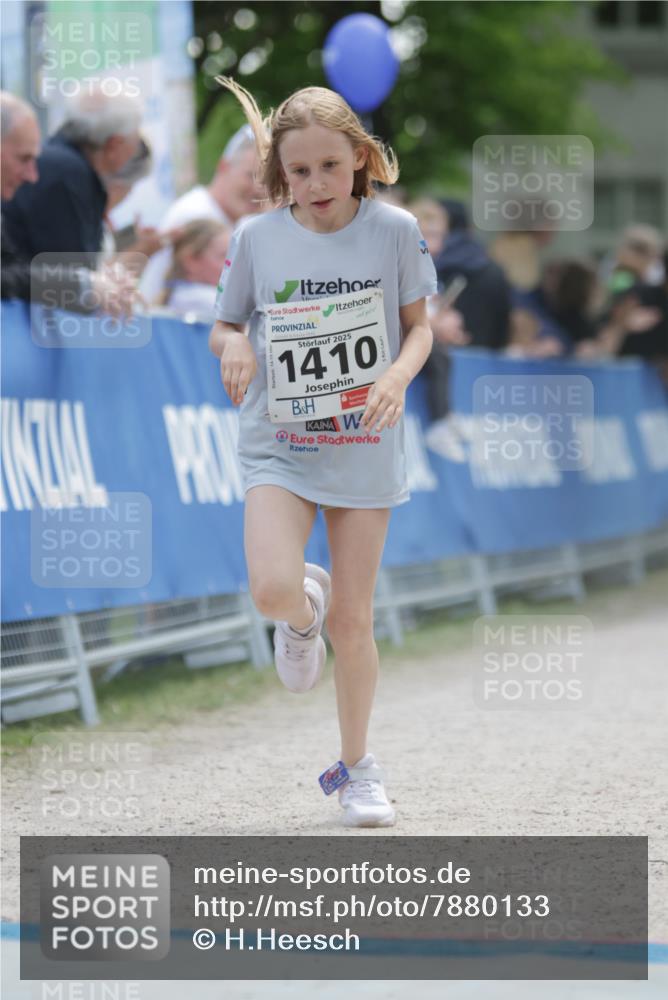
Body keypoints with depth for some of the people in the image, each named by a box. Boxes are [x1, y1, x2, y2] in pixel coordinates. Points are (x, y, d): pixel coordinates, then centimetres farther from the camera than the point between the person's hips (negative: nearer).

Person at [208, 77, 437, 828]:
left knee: (352, 617, 4)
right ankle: (302, 610, 17)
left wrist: (398, 376, -15)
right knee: (273, 588, -23)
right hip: (278, 444, 0)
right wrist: (233, 346, -15)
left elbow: (419, 325, 5)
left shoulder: (394, 230, -3)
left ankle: (355, 768, 24)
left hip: (366, 447, 0)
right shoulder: (257, 238, -2)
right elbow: (223, 326, 9)